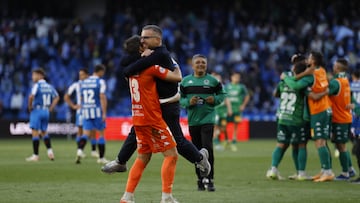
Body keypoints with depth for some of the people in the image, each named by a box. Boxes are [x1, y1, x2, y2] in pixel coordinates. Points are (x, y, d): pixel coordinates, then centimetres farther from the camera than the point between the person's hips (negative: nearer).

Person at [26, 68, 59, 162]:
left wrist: (30, 106, -10)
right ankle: (49, 150, 2)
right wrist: (51, 108, 11)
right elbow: (57, 97, 13)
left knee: (35, 133, -2)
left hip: (37, 111, -7)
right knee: (44, 132, 19)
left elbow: (31, 96, -24)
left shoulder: (37, 85, -10)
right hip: (46, 112, 7)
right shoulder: (49, 86, 11)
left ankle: (35, 155, -2)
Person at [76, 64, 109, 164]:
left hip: (86, 111, 5)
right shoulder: (100, 82, -6)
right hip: (97, 111, -5)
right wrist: (104, 113, -14)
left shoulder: (84, 82, 12)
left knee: (86, 133, 3)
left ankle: (80, 150, -24)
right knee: (101, 133, 7)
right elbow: (102, 97, -14)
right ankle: (101, 158, 11)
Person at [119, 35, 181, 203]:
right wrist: (175, 65, 9)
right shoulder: (150, 67, -13)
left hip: (138, 119, 8)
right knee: (171, 154, -4)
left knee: (143, 158, 14)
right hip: (152, 119, -8)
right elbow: (177, 77, -10)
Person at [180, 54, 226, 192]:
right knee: (197, 151, 8)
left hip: (207, 119, -2)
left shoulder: (212, 80, 2)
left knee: (207, 148, -13)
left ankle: (209, 179, -9)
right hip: (192, 120, 2)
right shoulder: (186, 81, 5)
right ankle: (200, 179, 18)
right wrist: (188, 102, -13)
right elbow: (180, 98, 7)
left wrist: (215, 100, -9)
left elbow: (222, 94, 10)